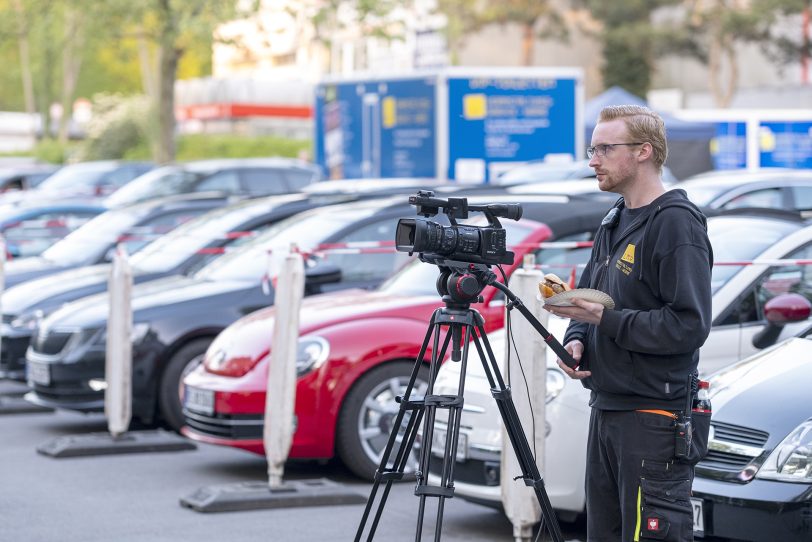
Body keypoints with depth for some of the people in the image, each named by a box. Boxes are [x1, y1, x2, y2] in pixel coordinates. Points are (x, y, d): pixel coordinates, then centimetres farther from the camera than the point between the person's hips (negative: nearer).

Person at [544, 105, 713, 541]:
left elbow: (689, 324, -20)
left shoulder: (676, 223, -13)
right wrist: (575, 338, 3)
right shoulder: (614, 221, 16)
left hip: (654, 421, -9)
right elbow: (589, 298, 24)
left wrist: (606, 319, -20)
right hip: (605, 409, 9)